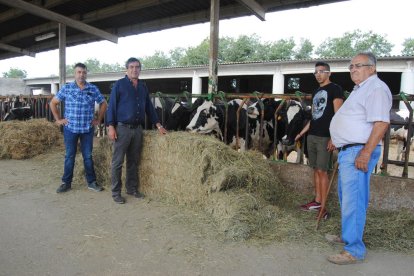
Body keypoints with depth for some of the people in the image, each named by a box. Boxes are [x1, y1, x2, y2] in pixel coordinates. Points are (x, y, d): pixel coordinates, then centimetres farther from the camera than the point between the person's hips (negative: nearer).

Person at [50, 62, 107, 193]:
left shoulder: (93, 89, 2)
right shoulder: (66, 88, 0)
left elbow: (103, 104, 12)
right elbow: (53, 103, 8)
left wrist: (98, 119, 7)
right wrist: (58, 119, 4)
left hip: (88, 129, 1)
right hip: (70, 128, 0)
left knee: (88, 156, 8)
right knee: (69, 156, 8)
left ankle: (92, 182, 18)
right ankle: (66, 182, 20)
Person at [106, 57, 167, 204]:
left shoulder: (143, 86, 13)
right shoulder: (119, 84, -2)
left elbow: (149, 107, 16)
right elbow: (112, 106, -6)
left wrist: (158, 125, 12)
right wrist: (111, 126, -14)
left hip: (138, 129, 5)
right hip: (122, 128, -5)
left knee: (133, 161, 12)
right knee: (118, 162, 1)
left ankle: (132, 188, 24)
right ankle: (116, 192, 10)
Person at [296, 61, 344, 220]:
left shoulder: (335, 89, -4)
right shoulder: (316, 92, 18)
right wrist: (301, 133, 21)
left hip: (325, 137, -7)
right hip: (312, 136, 7)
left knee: (322, 171, -6)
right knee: (316, 170, 10)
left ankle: (323, 207, 1)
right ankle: (317, 201, 20)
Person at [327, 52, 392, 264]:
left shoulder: (376, 88, -12)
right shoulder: (360, 89, 20)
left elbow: (381, 122, -23)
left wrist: (365, 153, -26)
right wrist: (338, 141, 27)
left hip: (358, 152, -11)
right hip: (347, 151, 11)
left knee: (353, 200, -7)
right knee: (346, 196, 19)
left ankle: (354, 250, 3)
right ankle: (348, 235, 35)